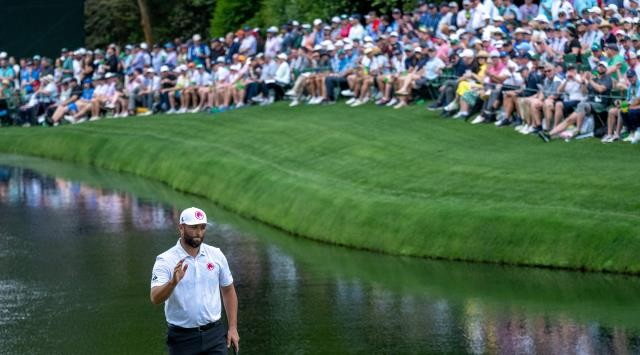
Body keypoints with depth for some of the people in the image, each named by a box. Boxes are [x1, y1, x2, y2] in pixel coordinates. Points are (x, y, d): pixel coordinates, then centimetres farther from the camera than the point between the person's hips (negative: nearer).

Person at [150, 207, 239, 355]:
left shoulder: (216, 255, 4)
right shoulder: (165, 261, -8)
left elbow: (228, 291, 15)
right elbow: (155, 298, -22)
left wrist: (233, 327, 9)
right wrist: (173, 282, -41)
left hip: (214, 333, 2)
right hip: (182, 337, -2)